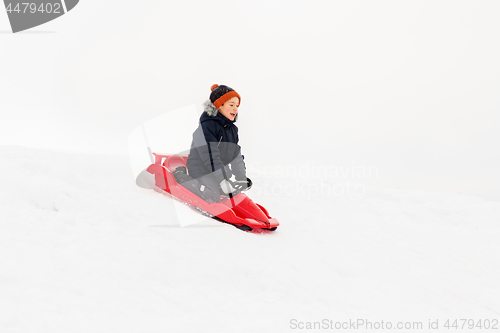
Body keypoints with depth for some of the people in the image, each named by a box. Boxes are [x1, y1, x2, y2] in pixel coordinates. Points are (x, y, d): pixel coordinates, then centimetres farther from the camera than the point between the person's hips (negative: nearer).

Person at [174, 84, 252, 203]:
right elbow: (211, 156, -29)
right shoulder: (207, 126, -23)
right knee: (212, 197, -22)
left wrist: (242, 177, 0)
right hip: (200, 170, -9)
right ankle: (181, 176, -4)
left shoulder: (231, 129, 6)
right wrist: (222, 180, -34)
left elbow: (236, 153, 9)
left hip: (218, 168, 9)